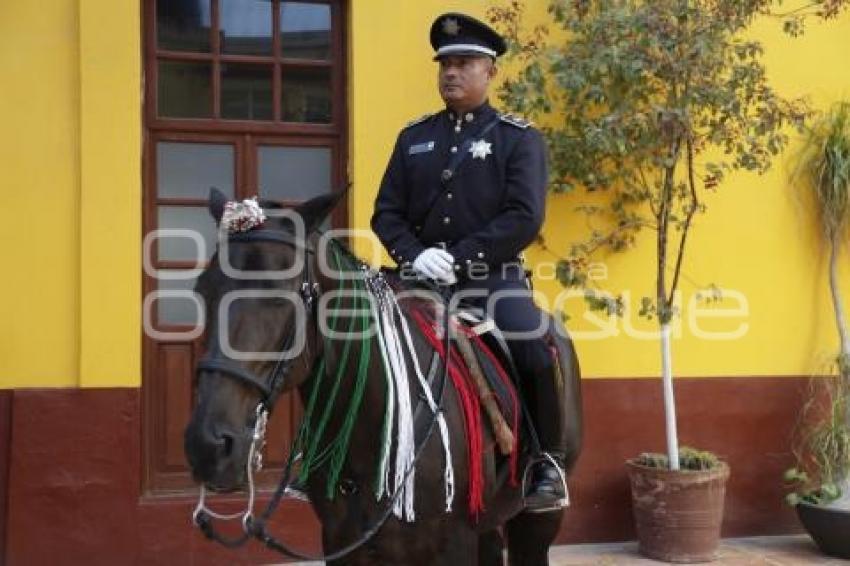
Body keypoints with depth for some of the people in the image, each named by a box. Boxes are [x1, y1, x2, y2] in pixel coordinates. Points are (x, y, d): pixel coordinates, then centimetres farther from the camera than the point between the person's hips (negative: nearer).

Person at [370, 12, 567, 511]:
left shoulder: (520, 139, 3)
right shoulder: (413, 138, 14)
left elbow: (524, 218, -8)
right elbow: (387, 213, 9)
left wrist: (458, 258, -17)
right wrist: (415, 256, -12)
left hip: (495, 276, -3)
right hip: (422, 276, 4)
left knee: (536, 353, -28)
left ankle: (548, 461, -6)